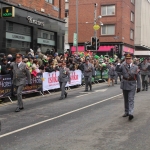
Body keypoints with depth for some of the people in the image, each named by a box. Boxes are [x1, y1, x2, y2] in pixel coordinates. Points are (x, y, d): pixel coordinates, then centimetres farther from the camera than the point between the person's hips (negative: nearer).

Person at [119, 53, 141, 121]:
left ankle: (130, 113, -14)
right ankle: (126, 112, 25)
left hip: (132, 85, -2)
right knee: (126, 100, 13)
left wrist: (139, 86, -2)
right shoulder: (123, 66, 1)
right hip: (124, 85, 2)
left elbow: (138, 78, 1)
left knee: (131, 100, -9)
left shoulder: (135, 67, -1)